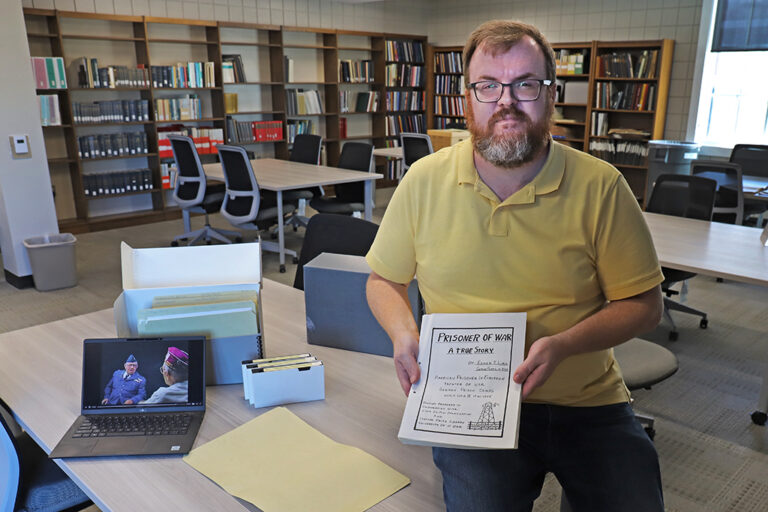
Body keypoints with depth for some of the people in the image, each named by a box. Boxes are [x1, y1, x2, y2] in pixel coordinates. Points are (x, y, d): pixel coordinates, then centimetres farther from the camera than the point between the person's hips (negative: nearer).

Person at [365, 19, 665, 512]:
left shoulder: (601, 187, -5)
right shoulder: (424, 181, -2)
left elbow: (644, 304, 0)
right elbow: (384, 279, 10)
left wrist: (562, 346, -17)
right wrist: (404, 333, -10)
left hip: (588, 402, 1)